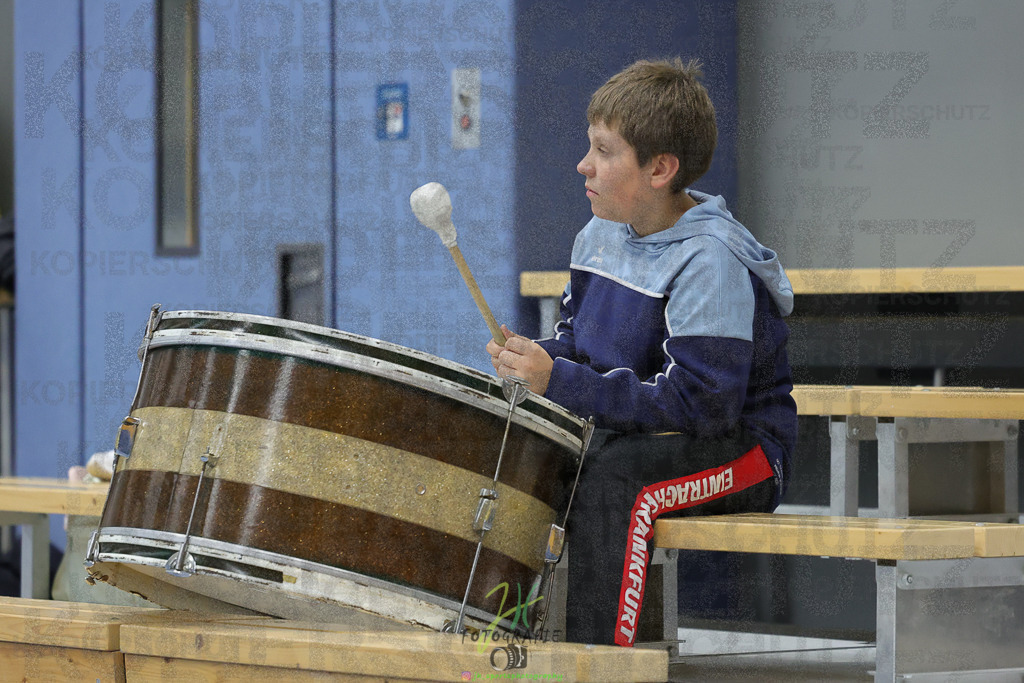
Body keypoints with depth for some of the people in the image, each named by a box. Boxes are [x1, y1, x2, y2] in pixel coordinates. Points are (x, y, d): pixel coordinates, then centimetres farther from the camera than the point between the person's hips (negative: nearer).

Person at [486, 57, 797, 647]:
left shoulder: (710, 262, -22)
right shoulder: (600, 238, 5)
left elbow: (700, 404, -28)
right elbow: (579, 339, 20)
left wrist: (559, 382, -28)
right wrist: (535, 359, -6)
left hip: (739, 449, -9)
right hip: (627, 435, 9)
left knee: (608, 475, -35)